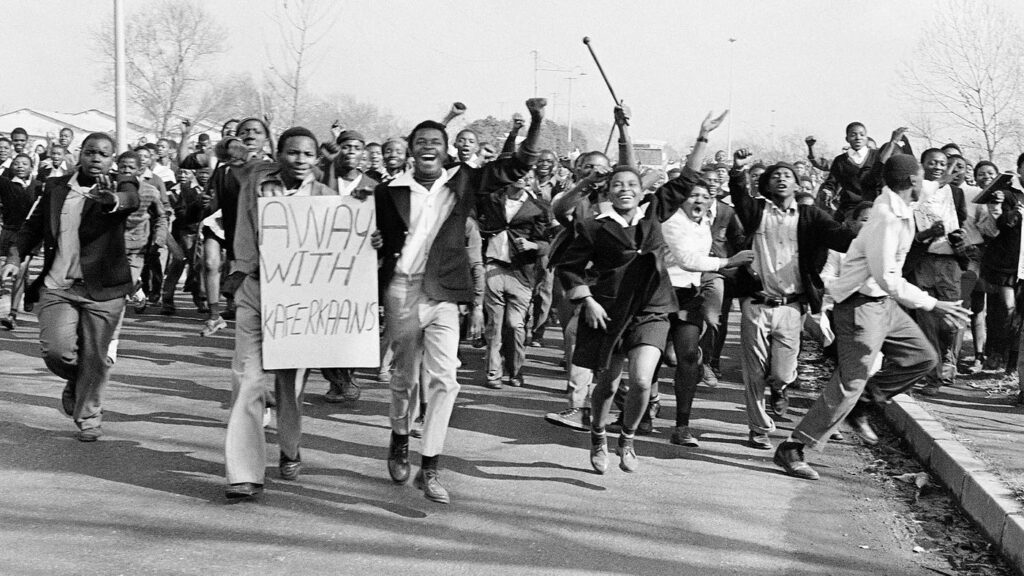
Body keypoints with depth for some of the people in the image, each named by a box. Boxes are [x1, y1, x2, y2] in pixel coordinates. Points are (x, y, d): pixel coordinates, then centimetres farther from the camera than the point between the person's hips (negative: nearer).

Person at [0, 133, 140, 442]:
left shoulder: (121, 185, -1)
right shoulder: (55, 187, 8)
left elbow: (131, 199, -25)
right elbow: (32, 226, 15)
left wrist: (111, 199, -48)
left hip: (101, 289, -2)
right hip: (57, 286, 2)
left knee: (94, 359, 3)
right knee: (56, 350, -11)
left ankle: (88, 418, 24)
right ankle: (76, 381, 24)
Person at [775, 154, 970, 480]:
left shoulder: (899, 210, 6)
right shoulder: (886, 218, -24)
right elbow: (886, 278, -27)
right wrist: (931, 305, -25)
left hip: (883, 303, 10)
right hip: (862, 305, -10)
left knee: (923, 356, 14)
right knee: (851, 382, -9)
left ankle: (859, 406, 19)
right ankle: (792, 450, -5)